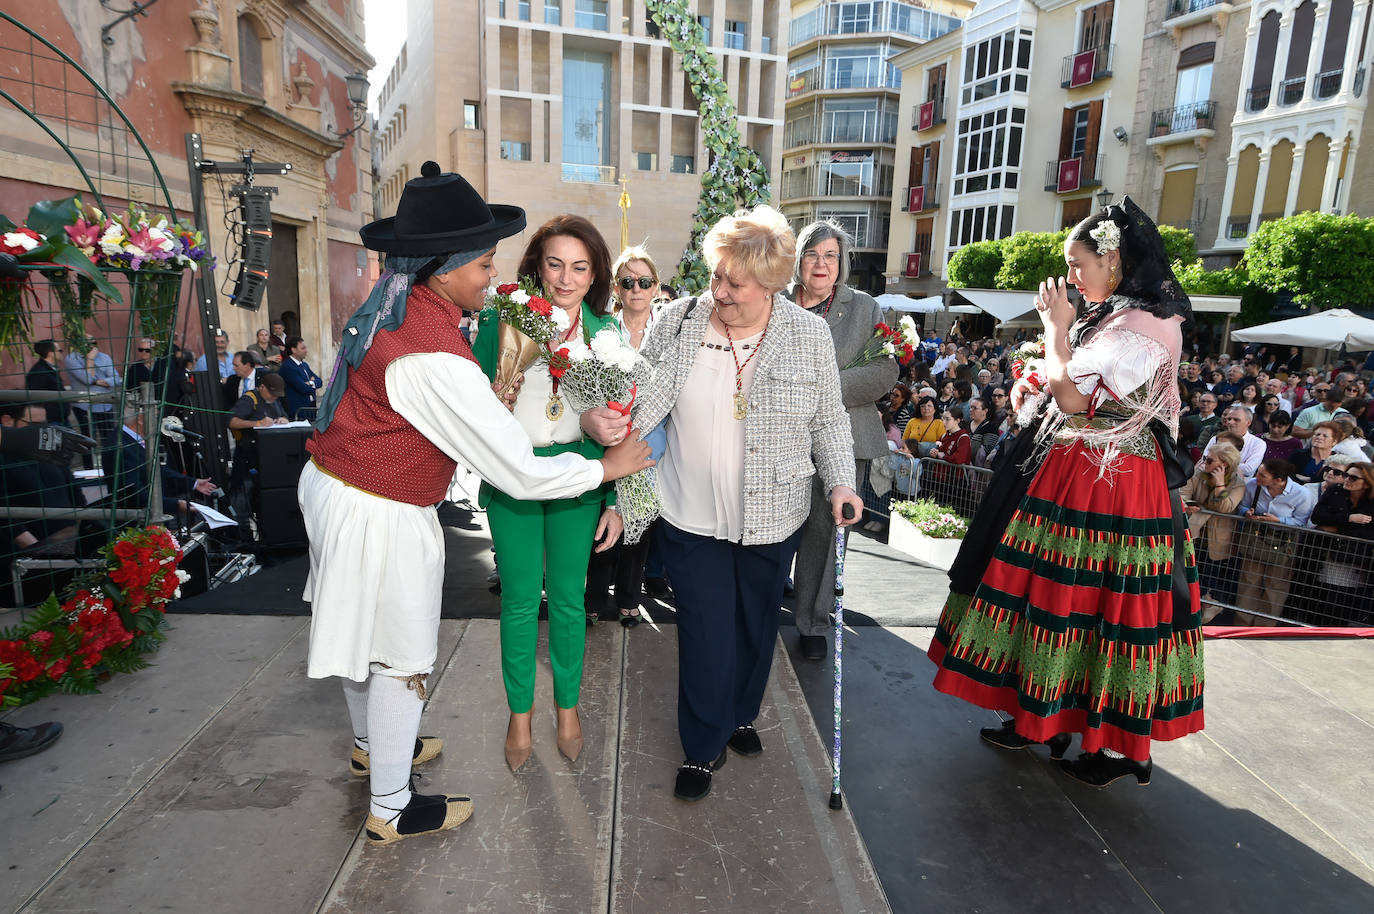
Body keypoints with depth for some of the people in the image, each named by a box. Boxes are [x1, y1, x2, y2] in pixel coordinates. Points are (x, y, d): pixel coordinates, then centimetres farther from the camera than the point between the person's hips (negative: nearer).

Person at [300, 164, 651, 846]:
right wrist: (607, 466, -14)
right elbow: (521, 474, -26)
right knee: (400, 658, 8)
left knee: (364, 632, 27)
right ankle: (391, 810, 28)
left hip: (333, 485, 9)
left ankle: (371, 744, 52)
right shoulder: (434, 359, -31)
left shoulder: (392, 308, -1)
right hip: (379, 517, -9)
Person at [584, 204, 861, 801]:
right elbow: (645, 403, -7)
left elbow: (828, 419, 3)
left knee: (756, 623, 18)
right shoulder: (678, 322, -6)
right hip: (692, 513, -1)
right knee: (706, 632, 3)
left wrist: (840, 482, -8)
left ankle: (741, 715, 46)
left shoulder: (809, 333, -5)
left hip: (771, 517, 1)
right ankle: (704, 747, 25)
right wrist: (600, 419, -27)